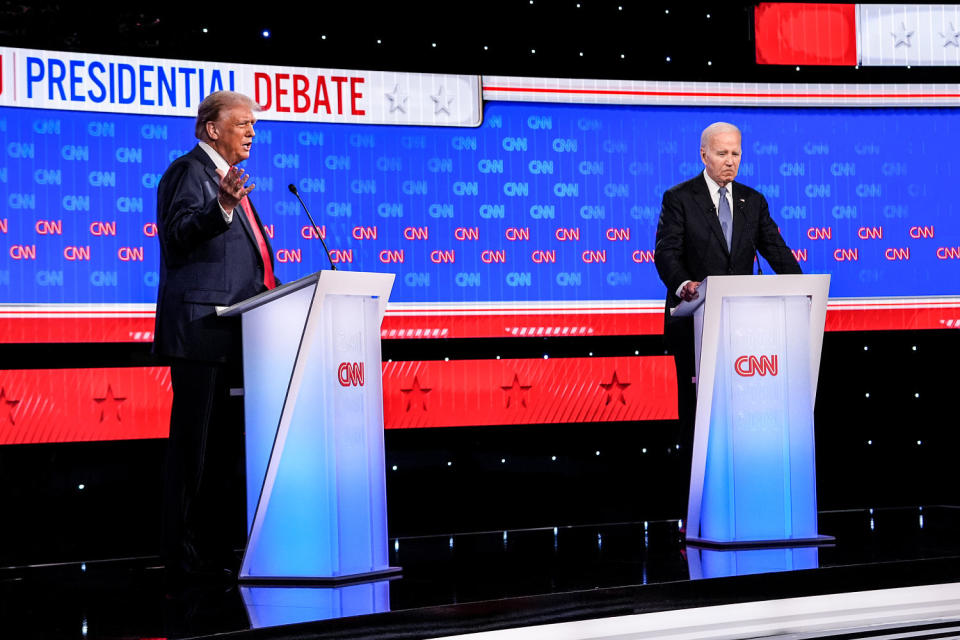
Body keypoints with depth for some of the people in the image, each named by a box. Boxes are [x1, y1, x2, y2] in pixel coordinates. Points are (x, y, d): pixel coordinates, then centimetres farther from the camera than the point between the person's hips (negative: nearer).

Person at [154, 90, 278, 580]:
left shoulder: (227, 177, 24)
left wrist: (267, 284, 19)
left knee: (227, 445, 11)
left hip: (234, 335, 10)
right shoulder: (189, 171, -5)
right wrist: (221, 208, -36)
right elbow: (180, 234, -21)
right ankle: (185, 554, -6)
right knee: (195, 443, -8)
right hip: (200, 330, -10)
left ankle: (216, 548, 17)